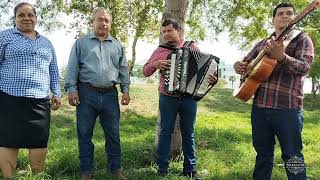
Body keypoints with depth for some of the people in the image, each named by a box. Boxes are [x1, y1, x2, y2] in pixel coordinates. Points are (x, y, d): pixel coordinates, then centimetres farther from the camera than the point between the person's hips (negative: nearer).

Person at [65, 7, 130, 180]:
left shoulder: (117, 45, 14)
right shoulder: (81, 42, 6)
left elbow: (123, 70, 14)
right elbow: (72, 68, 2)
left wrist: (125, 90, 7)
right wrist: (71, 89, -7)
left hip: (110, 94, 2)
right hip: (87, 93, -2)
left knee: (113, 133, 7)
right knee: (84, 133, 5)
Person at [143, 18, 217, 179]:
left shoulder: (192, 47, 5)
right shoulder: (160, 51, 6)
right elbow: (146, 71, 6)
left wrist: (210, 79, -15)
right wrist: (155, 64, -14)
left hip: (189, 98, 0)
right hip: (168, 98, 0)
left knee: (188, 134, 9)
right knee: (165, 132, 6)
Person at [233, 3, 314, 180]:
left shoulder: (301, 39, 1)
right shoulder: (262, 44, 16)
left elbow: (304, 67, -15)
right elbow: (245, 61, 23)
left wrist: (281, 56, -33)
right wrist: (238, 65, -2)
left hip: (288, 108, -5)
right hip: (259, 106, 5)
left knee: (292, 156, 3)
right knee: (263, 152, 16)